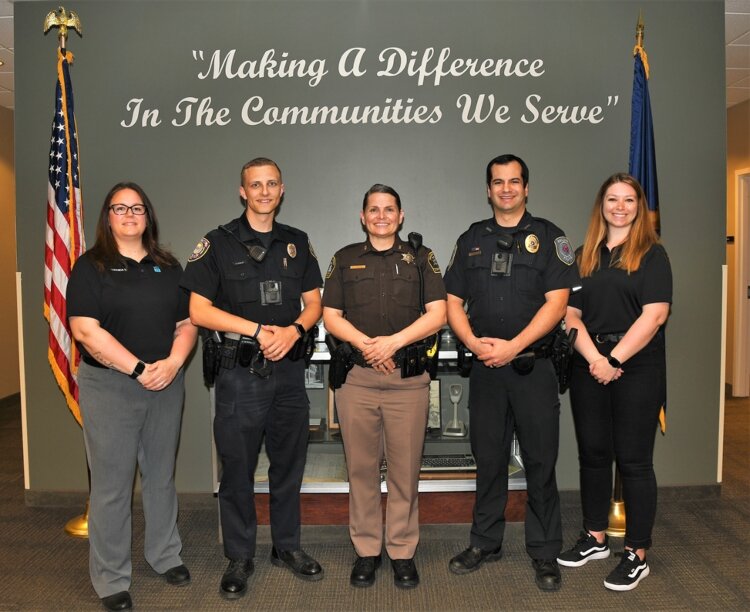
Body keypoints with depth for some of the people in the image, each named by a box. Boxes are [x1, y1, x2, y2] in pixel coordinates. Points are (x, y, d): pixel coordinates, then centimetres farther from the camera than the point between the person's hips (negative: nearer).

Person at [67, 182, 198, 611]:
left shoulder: (168, 267, 11)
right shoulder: (91, 266, -2)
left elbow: (187, 323, 9)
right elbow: (86, 330, -12)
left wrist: (173, 363, -10)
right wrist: (139, 369, -16)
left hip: (166, 384, 4)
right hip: (109, 387, -3)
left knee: (162, 475, 14)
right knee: (112, 484, 3)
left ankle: (165, 555, 31)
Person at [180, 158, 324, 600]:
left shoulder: (298, 243, 10)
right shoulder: (219, 243, -1)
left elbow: (314, 303, 11)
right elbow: (199, 310, -7)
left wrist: (293, 330, -11)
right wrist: (260, 330, -14)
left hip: (289, 369, 3)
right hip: (240, 371, -3)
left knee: (289, 464, 13)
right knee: (237, 468, 6)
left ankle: (287, 547, 30)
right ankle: (240, 558, 23)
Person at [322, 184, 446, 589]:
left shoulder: (421, 258, 9)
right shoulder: (344, 259, 12)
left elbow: (437, 313, 0)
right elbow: (330, 317, 6)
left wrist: (394, 341, -14)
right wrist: (366, 343, -11)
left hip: (409, 379, -1)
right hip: (356, 377, 1)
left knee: (405, 469, 4)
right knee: (361, 468, 7)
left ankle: (403, 552, 18)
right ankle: (366, 551, 20)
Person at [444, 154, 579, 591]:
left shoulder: (548, 236, 1)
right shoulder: (472, 239, 11)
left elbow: (557, 301, -8)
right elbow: (453, 302, 9)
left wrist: (512, 346, -16)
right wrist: (473, 342, -9)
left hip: (533, 365, -3)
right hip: (485, 367, 3)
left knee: (541, 462, 4)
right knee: (488, 459, 12)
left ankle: (545, 554, 19)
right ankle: (486, 543, 27)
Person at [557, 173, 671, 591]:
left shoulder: (652, 254, -1)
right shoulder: (585, 256, 11)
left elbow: (655, 314, -12)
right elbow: (570, 313, 4)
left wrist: (614, 360, -16)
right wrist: (594, 358, -10)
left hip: (637, 371, -4)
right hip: (589, 369, 4)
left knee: (633, 460, 1)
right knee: (593, 454, 12)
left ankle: (637, 555, 13)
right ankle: (595, 538, 27)